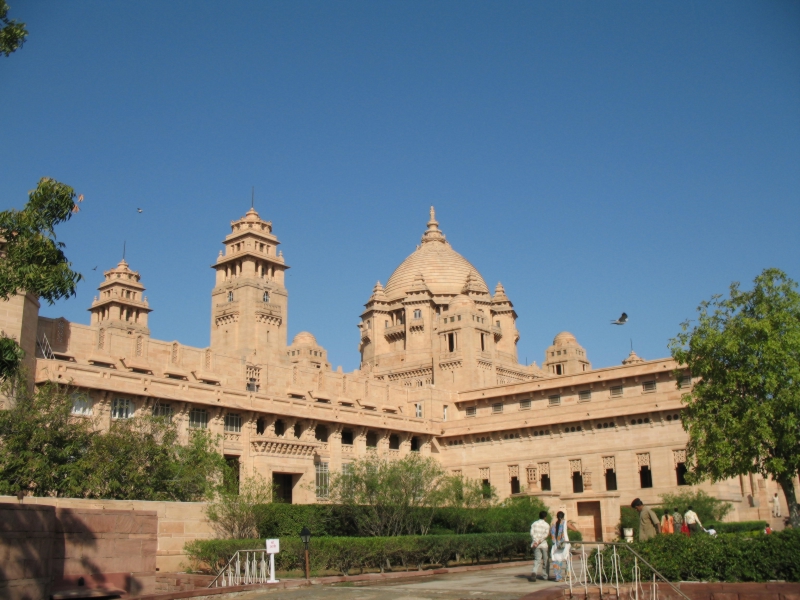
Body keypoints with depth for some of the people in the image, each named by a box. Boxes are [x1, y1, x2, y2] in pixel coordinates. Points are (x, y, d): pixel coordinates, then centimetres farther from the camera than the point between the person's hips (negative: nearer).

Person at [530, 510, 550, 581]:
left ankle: (534, 572, -21)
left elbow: (532, 533, -4)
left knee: (537, 559, 2)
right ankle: (545, 575, 14)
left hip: (535, 544, 3)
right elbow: (546, 535, -12)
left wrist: (536, 541, -10)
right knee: (546, 560, 11)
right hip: (544, 544, -3)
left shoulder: (534, 523, 7)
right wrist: (539, 542, -13)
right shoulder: (546, 525, -2)